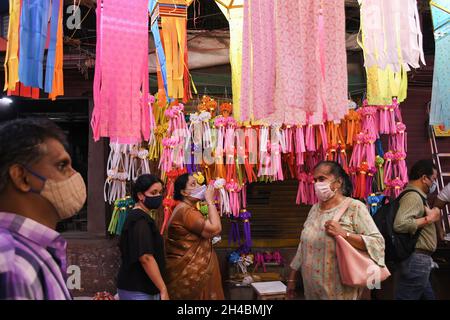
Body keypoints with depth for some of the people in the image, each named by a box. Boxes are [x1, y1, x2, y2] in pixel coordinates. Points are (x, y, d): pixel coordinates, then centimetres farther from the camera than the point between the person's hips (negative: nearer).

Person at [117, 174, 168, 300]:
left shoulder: (137, 216, 13)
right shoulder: (140, 220, -19)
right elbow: (146, 258, -28)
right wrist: (163, 289, -25)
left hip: (139, 288, 10)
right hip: (137, 291, -10)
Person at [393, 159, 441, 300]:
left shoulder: (416, 196, 16)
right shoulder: (413, 196, -17)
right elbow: (400, 224, -32)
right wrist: (429, 218, -20)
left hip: (420, 259, 11)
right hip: (416, 260, -11)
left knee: (428, 296, 17)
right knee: (407, 296, -3)